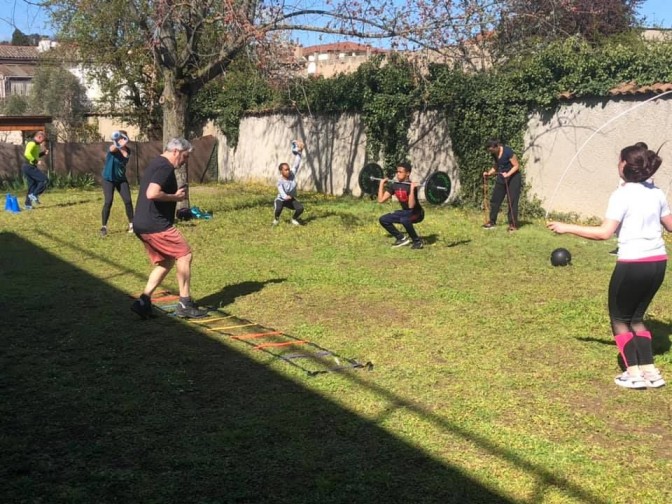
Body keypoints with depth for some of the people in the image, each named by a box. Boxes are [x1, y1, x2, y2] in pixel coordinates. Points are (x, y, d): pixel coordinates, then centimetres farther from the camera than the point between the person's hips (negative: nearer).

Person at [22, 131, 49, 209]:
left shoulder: (36, 144, 17)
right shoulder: (32, 144, -15)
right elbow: (27, 154, -30)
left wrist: (43, 153, 14)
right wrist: (35, 161, -24)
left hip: (30, 167, 11)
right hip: (29, 166, -11)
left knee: (32, 185, 13)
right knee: (44, 180, -11)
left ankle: (28, 204, 15)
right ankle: (34, 195, -9)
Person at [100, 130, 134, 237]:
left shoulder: (127, 150, -4)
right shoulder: (113, 149, -22)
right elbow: (113, 148, -49)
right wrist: (118, 144, -73)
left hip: (121, 179, 5)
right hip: (108, 179, -5)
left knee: (128, 201, -2)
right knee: (108, 201, -14)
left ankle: (131, 224, 14)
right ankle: (104, 227, -3)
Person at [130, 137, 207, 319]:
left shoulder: (156, 164, 19)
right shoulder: (165, 167, -14)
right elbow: (152, 194, -28)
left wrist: (175, 195, 15)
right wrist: (175, 197, -14)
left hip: (142, 225, 10)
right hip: (156, 225, -10)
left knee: (165, 262, 16)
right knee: (184, 255, -2)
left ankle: (144, 302, 10)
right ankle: (185, 304, 3)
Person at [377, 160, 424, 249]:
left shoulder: (411, 186, -24)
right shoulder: (394, 185, -3)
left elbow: (411, 205, -37)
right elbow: (381, 200, -2)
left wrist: (412, 188, -41)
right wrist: (381, 184, -2)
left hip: (417, 213, -7)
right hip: (405, 212, 7)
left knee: (404, 220, -38)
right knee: (383, 220, -6)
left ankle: (417, 241, -16)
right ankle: (401, 238, 8)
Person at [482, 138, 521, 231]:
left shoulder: (508, 151, -20)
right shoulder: (494, 154, 2)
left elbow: (517, 166, -17)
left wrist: (508, 174, -30)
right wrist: (489, 173, -4)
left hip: (513, 177, -7)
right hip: (501, 178, 7)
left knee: (512, 201, -7)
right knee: (495, 199, 7)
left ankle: (513, 224, -2)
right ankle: (492, 221, 18)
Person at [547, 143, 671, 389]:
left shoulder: (622, 195, -12)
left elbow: (604, 233, -18)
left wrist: (567, 228, -12)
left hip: (633, 264, -6)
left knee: (620, 318, 12)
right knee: (636, 317, 21)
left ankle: (634, 373, 7)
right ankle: (649, 370, 15)